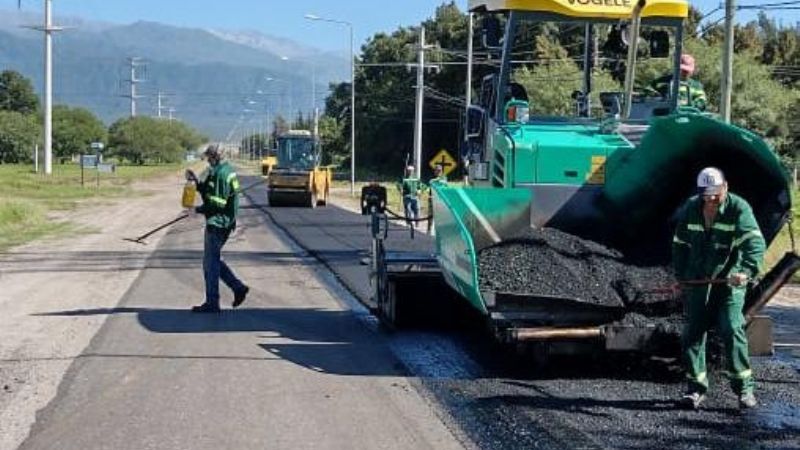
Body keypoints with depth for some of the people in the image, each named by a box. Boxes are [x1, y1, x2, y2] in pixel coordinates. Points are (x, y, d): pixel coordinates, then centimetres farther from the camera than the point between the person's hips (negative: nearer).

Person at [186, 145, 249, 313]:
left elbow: (218, 202, -24)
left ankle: (212, 303, 5)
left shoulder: (221, 173, -19)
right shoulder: (227, 170, 13)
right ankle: (238, 288, 18)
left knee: (210, 263, -1)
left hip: (217, 223, -10)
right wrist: (196, 182, 8)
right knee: (213, 260, 18)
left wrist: (198, 210, -15)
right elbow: (209, 191, 20)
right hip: (223, 223, 10)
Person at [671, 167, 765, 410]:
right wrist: (680, 276, 9)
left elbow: (754, 242, -23)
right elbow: (680, 244, 15)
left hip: (729, 282, -4)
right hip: (696, 281, 4)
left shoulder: (739, 208, -10)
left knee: (732, 330, -11)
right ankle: (696, 387, 14)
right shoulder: (690, 208, 4)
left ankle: (744, 387, -1)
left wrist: (746, 270, -39)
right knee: (693, 333, 3)